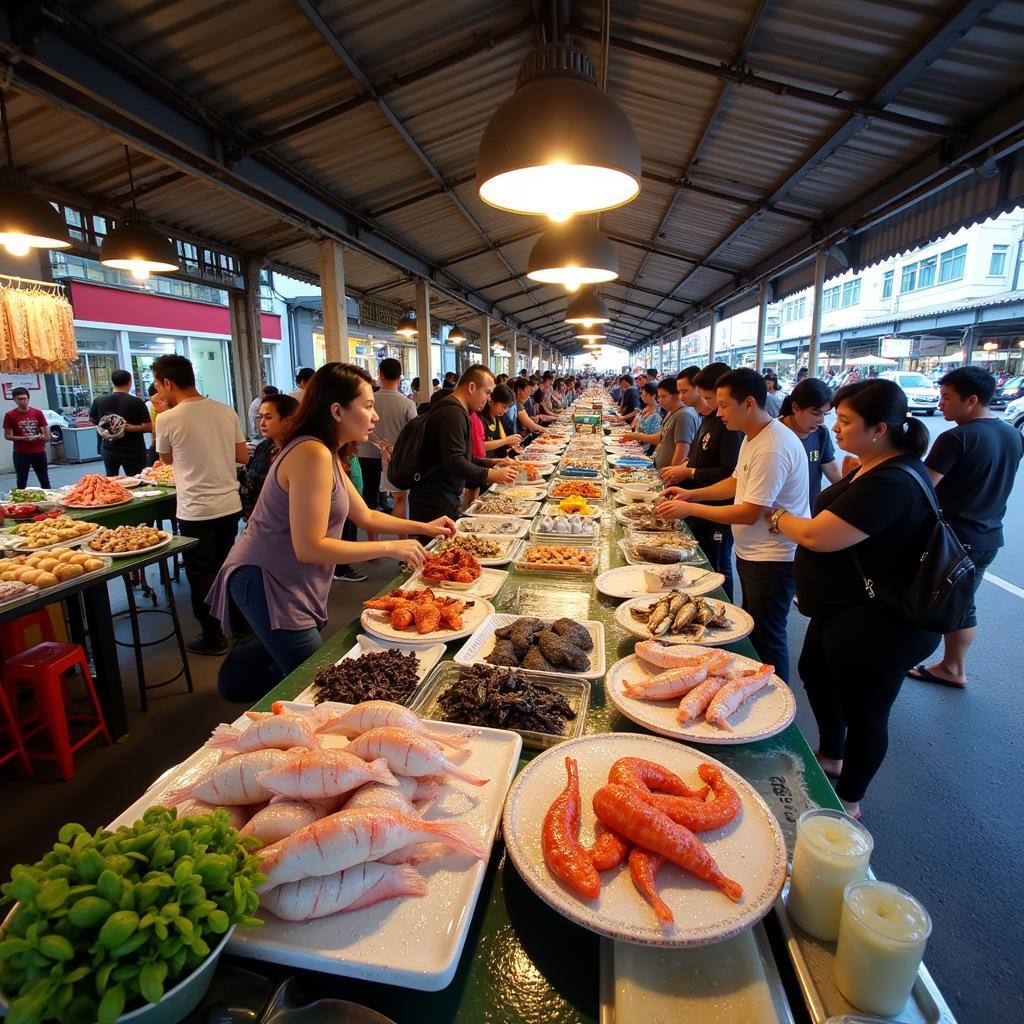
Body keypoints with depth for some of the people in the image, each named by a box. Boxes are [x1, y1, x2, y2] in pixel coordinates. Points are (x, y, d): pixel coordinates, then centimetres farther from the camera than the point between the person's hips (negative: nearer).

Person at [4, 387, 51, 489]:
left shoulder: (37, 413, 2)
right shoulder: (10, 415, -4)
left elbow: (46, 435, 9)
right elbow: (7, 436, -3)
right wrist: (22, 438, -16)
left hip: (39, 452, 2)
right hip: (20, 453, -2)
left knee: (45, 481, 9)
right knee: (21, 482, 2)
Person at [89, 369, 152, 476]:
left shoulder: (98, 401, -3)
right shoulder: (137, 402, -13)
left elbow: (92, 419, 15)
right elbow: (148, 427, -15)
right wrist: (130, 427, -11)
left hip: (109, 450, 4)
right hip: (133, 451, -4)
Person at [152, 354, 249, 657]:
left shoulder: (167, 419, -12)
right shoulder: (226, 411, 0)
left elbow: (167, 459, 7)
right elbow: (243, 457, 6)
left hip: (195, 512, -5)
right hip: (230, 505, 5)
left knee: (201, 575, 9)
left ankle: (213, 638, 19)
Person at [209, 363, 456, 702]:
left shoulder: (327, 454, 9)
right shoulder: (312, 454, -23)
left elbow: (366, 516, 15)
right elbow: (309, 548, -26)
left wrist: (423, 527, 9)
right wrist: (389, 548, -22)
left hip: (294, 584, 10)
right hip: (267, 584, -10)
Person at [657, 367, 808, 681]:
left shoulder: (772, 449, -26)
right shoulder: (753, 436, 7)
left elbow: (749, 513, -25)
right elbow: (737, 482, 17)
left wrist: (690, 509, -18)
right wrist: (692, 493, 4)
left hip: (771, 560, -10)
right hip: (750, 551, 10)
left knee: (766, 639, 4)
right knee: (750, 630, 22)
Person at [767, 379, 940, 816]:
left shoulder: (890, 484, -29)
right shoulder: (880, 468, 6)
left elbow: (819, 537, -27)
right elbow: (838, 527, 16)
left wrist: (780, 518, -9)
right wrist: (791, 519, 1)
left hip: (879, 624, -11)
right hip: (848, 609, 11)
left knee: (864, 713, 9)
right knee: (815, 671, 27)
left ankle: (848, 800, 33)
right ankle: (831, 756, 51)